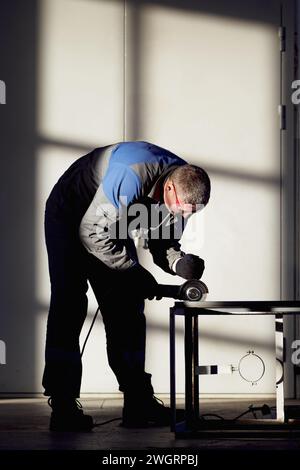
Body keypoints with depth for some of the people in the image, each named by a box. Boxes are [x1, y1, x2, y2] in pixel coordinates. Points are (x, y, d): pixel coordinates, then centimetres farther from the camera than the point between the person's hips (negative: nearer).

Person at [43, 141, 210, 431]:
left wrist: (180, 263, -29)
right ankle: (63, 406, -15)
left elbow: (162, 244, -6)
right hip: (69, 218, -7)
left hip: (110, 224, 7)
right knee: (69, 304, -15)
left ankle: (138, 401, 4)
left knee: (126, 307, 0)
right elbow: (92, 233, -32)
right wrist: (134, 271, -29)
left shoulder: (183, 189, -16)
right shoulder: (130, 176, -40)